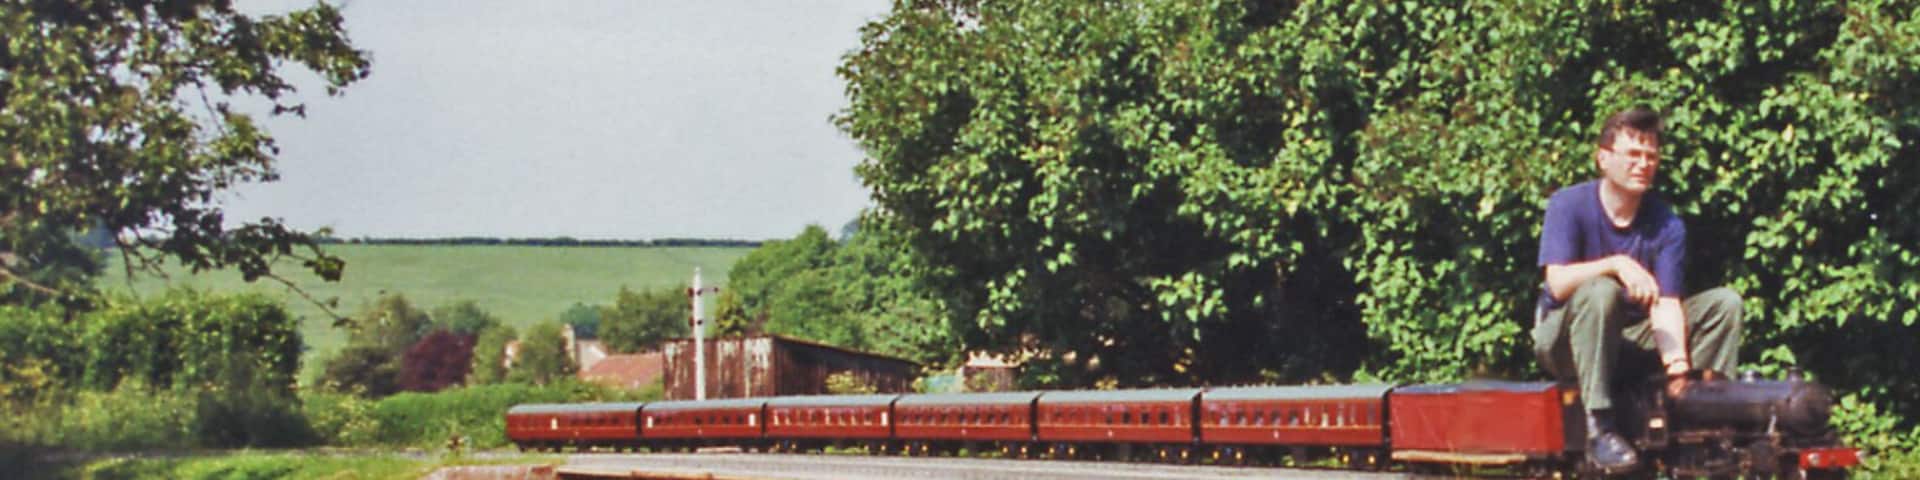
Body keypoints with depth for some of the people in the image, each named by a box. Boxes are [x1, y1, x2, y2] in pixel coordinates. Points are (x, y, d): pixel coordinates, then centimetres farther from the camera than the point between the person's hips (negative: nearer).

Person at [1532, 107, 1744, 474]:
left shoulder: (1667, 225, -4)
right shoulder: (1569, 205, -13)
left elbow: (1666, 304, -14)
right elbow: (1558, 282, -25)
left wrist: (1677, 365, -31)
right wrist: (1617, 265, -40)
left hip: (1633, 343, 4)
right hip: (1564, 342, -4)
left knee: (1724, 302, -8)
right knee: (1600, 290, -37)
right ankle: (1598, 427, -39)